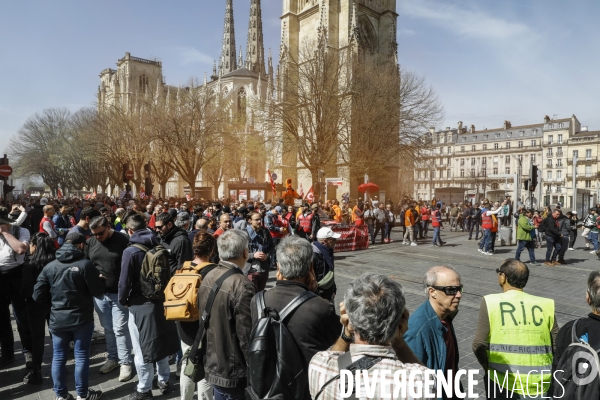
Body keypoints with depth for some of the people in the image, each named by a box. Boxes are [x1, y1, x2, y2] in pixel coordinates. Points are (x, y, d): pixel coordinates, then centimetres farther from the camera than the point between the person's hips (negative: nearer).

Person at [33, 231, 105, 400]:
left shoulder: (49, 266, -1)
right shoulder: (85, 264, -15)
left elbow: (38, 295, 2)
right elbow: (98, 292, -10)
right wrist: (100, 280, 9)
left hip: (57, 319, 4)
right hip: (82, 319, -3)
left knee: (58, 357, 14)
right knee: (81, 356, 7)